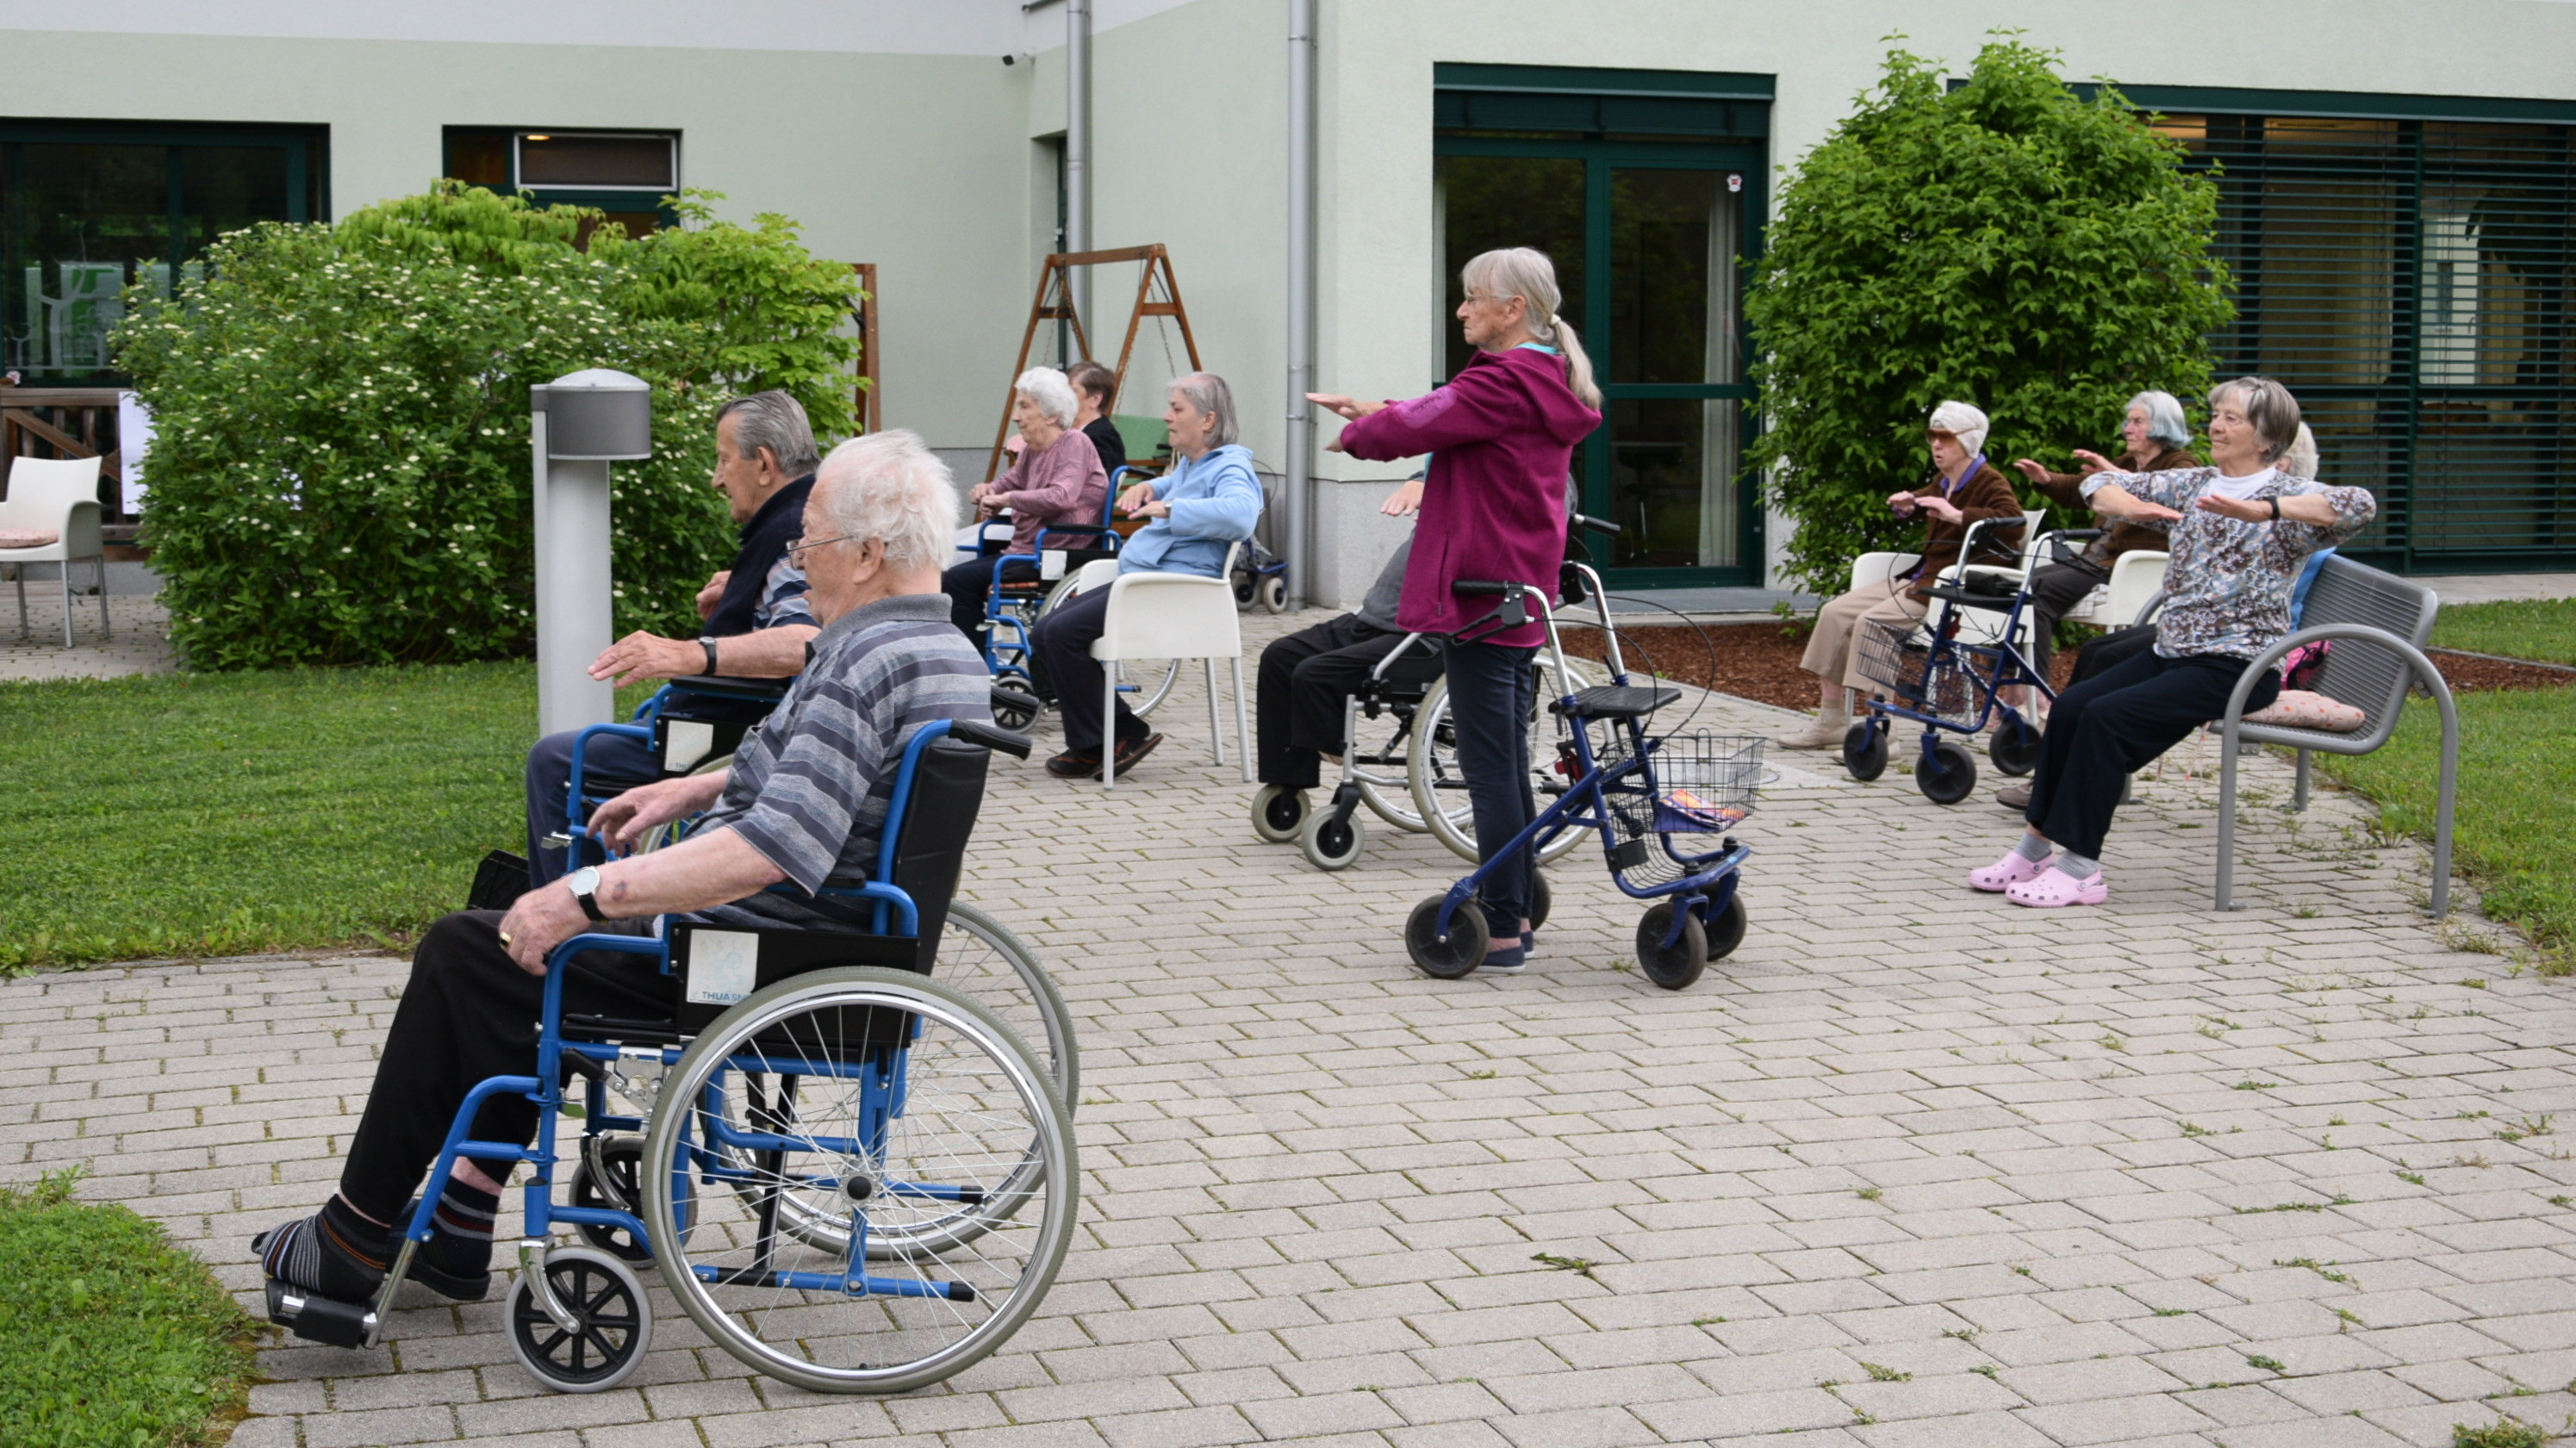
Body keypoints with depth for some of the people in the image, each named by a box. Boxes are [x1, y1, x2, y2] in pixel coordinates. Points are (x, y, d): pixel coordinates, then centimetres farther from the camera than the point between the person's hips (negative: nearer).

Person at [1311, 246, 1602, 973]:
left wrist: (1355, 434, 3)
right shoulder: (1549, 384, 14)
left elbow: (1415, 427, -17)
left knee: (1489, 765, -6)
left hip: (1480, 595, -10)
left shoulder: (1501, 384, -17)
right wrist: (1372, 410, 10)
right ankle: (1514, 911, 24)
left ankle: (1501, 931, -4)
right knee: (1508, 761, 16)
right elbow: (1444, 414, 20)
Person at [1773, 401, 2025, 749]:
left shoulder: (1990, 483, -10)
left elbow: (2014, 523, -30)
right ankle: (1830, 723, 1)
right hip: (1918, 578, 9)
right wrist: (1907, 505, 16)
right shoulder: (1943, 482, 15)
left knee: (1873, 621, -28)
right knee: (1835, 613, -1)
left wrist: (1957, 515, -33)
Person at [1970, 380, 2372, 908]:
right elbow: (2101, 484, 12)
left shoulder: (2288, 497, -7)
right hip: (2172, 649, 7)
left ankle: (2080, 866, -19)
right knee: (2071, 706, -11)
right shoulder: (2191, 485, 12)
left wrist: (2262, 510, -38)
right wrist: (2128, 505, -12)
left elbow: (2360, 505, -27)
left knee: (2107, 717, -23)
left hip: (2237, 666, -7)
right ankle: (2037, 843, -5)